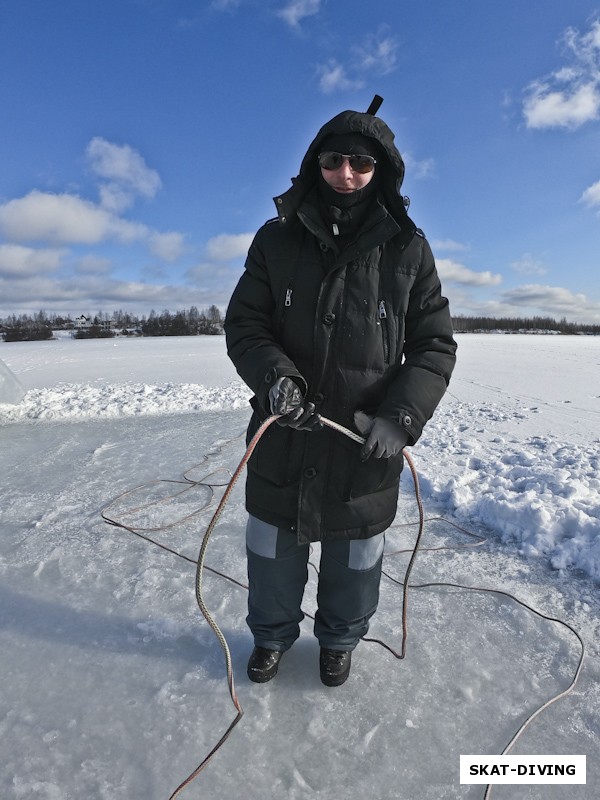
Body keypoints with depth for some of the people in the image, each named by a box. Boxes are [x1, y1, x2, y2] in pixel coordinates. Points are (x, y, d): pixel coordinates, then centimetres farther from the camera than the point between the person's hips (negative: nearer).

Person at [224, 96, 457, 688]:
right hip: (283, 438, 1)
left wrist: (400, 418, -16)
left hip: (367, 446, 0)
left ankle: (339, 639, 49)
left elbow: (434, 346, -2)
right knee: (272, 549, 18)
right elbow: (243, 323, -1)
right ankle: (272, 635, 49)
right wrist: (274, 375, -21)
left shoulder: (408, 249, -2)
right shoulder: (277, 239, 0)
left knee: (354, 557, 17)